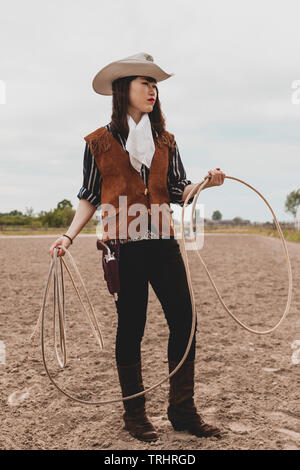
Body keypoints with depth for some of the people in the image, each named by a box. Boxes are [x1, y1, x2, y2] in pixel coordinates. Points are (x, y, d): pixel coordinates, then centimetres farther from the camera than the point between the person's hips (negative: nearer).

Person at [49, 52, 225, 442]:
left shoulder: (165, 141, 13)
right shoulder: (100, 142, 4)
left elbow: (179, 192, 10)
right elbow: (90, 197, 7)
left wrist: (206, 182, -9)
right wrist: (69, 235, -5)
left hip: (163, 242, 4)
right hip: (124, 247, -3)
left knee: (184, 322, 0)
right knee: (131, 328, 4)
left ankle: (182, 410, 15)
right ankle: (135, 413, 20)